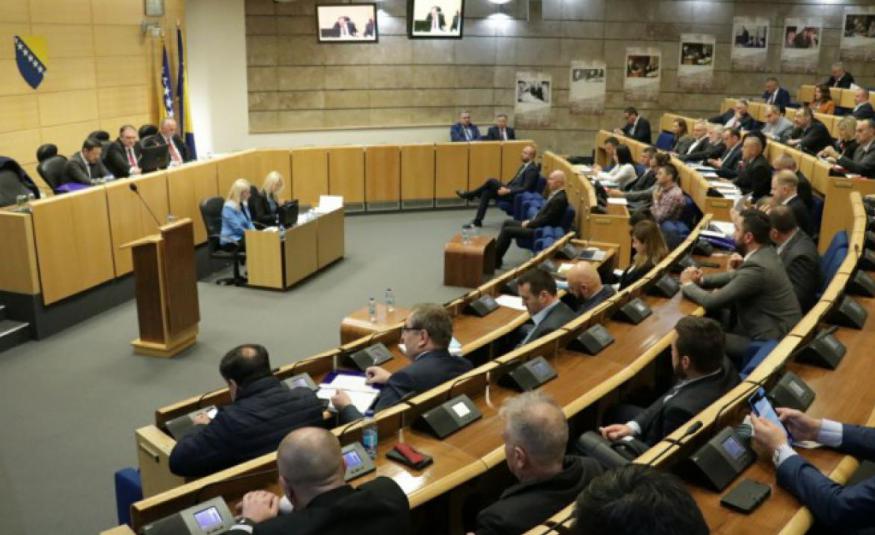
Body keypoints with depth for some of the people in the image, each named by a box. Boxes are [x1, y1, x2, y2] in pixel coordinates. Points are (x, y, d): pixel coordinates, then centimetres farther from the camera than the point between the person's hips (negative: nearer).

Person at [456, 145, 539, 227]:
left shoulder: (532, 170, -14)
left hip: (517, 196, -10)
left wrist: (508, 191, -26)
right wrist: (504, 188, 5)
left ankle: (469, 195, 1)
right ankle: (477, 221, -8)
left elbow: (525, 189, -22)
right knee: (486, 193, -7)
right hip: (510, 192, 10)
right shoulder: (524, 166, 17)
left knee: (492, 181, -18)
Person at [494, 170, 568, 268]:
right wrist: (530, 221, 5)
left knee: (507, 230, -14)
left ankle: (495, 259, -3)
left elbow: (546, 219, -23)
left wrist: (528, 224, -13)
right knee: (507, 223, 8)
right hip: (538, 225, 11)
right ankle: (496, 254, 7)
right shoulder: (556, 195, 9)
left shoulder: (559, 199, -22)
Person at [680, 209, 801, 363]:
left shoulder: (757, 267, -27)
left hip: (773, 340, -9)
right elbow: (738, 276, 18)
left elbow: (712, 302, -25)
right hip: (778, 328, 9)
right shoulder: (765, 252, 1)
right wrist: (701, 280, 3)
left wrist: (688, 284, -6)